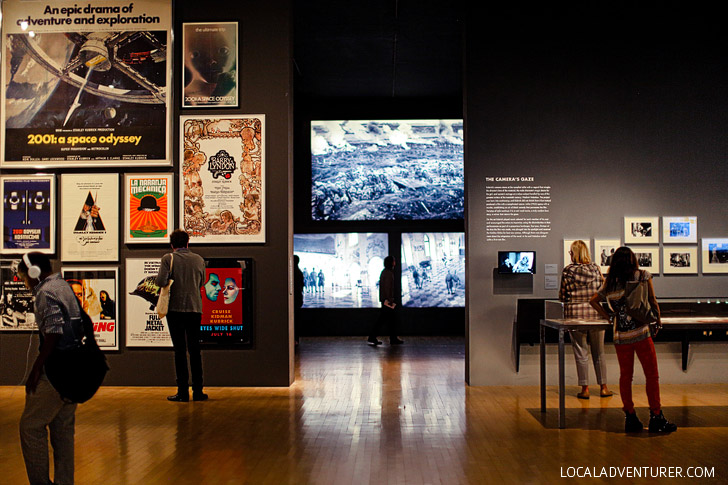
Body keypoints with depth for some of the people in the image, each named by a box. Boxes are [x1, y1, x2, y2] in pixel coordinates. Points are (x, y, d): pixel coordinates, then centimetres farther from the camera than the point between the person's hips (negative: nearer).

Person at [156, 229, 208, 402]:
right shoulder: (199, 260, 6)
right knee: (195, 350, 9)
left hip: (176, 308, -3)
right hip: (195, 308, 3)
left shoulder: (168, 258, -5)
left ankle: (183, 392, 2)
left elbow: (161, 281, -16)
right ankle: (198, 391, 10)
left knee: (180, 350, 1)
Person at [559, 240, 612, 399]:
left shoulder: (568, 271, -6)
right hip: (595, 313, 2)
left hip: (575, 314, -2)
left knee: (581, 353, 5)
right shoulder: (596, 269, 0)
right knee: (599, 352, 13)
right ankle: (603, 387, 18)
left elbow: (562, 296, -3)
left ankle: (585, 389, 6)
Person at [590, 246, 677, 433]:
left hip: (619, 335, 4)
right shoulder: (643, 276, -1)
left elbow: (593, 301, 17)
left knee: (625, 376, 11)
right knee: (652, 375, 4)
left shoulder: (609, 283, 9)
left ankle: (630, 417, 14)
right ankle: (656, 418, 4)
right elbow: (652, 301, 1)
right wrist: (657, 320, 15)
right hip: (640, 332, -4)